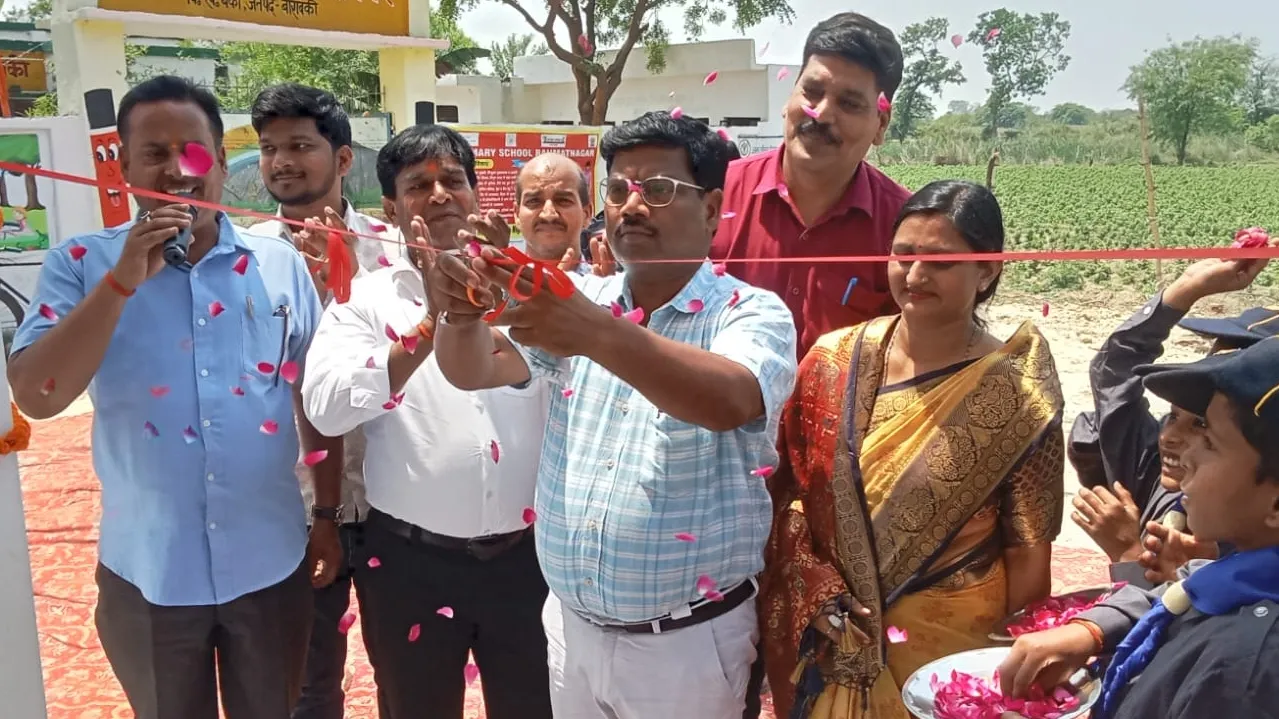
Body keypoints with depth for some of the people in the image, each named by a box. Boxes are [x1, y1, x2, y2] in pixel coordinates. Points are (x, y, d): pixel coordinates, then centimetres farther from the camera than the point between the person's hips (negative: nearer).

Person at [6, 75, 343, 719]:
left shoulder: (281, 264, -2)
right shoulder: (82, 265, -5)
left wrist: (329, 516, 5)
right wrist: (125, 279, -22)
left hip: (271, 563, 1)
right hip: (147, 572, -1)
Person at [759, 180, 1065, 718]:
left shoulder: (1015, 392, -12)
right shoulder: (833, 361, -6)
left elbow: (1028, 552, -7)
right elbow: (786, 488, 1)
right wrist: (817, 598, -7)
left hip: (955, 647, -2)